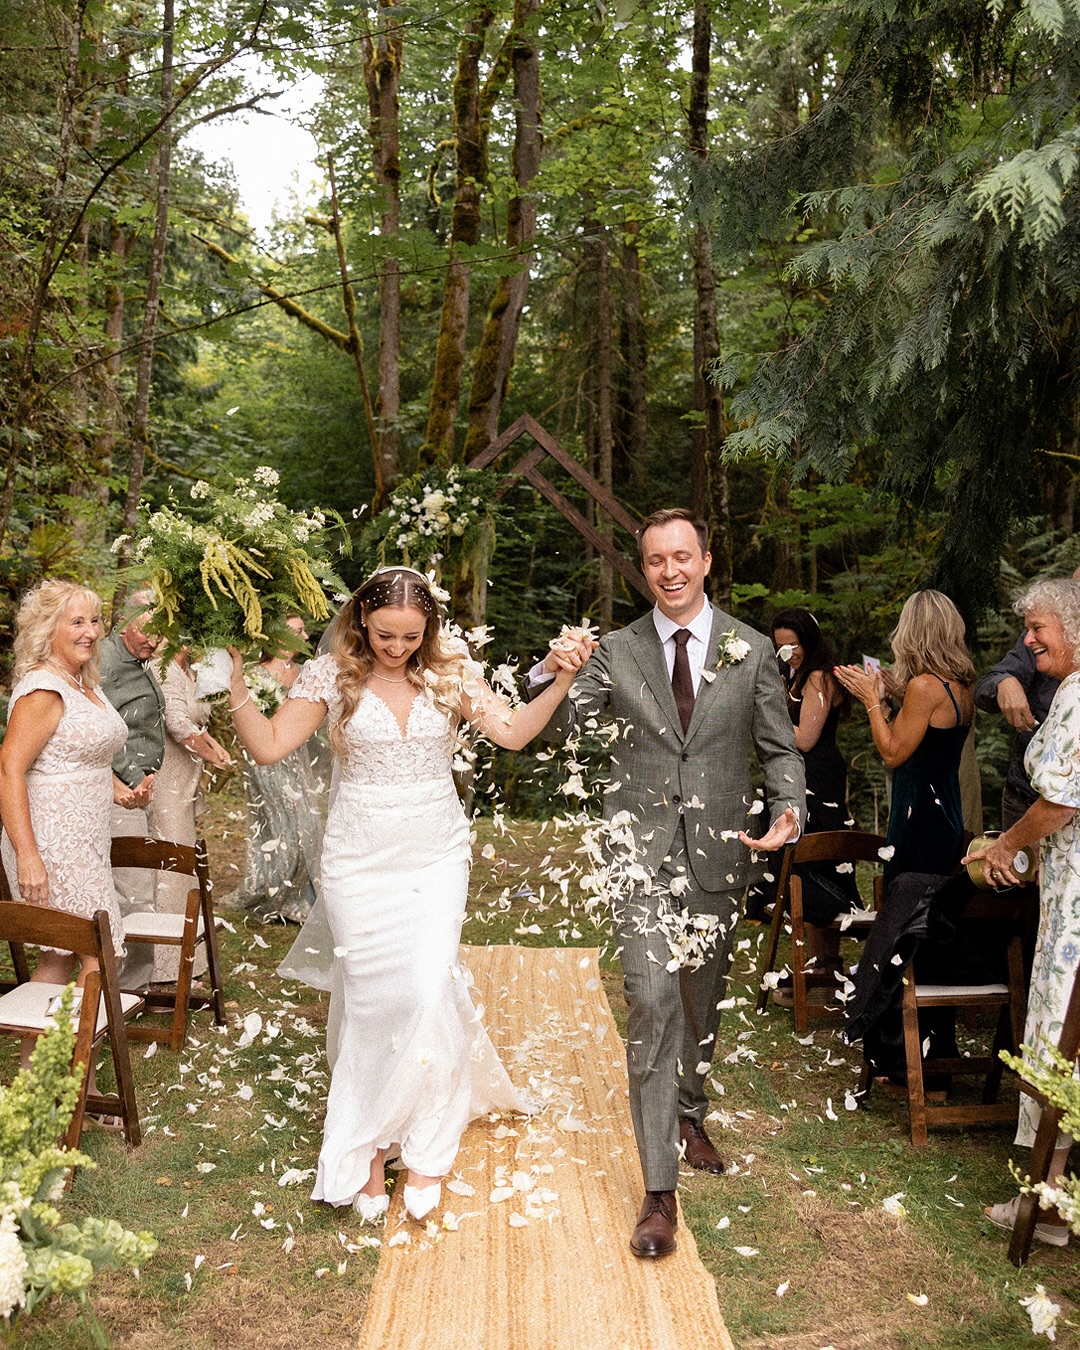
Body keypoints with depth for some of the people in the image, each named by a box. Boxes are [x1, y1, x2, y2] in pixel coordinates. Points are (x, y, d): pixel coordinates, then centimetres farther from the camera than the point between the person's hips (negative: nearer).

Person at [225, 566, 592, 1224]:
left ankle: (427, 1147, 11)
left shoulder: (452, 671, -2)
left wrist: (561, 682, -22)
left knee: (430, 990, -8)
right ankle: (366, 1152, 23)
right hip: (360, 861, 0)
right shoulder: (332, 676, -5)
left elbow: (513, 731, -9)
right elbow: (269, 746, -7)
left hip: (437, 855, 1)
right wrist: (236, 680, -16)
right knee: (371, 1000, 6)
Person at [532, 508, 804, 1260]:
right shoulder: (619, 652, 2)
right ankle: (660, 1191, -5)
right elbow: (554, 727, 2)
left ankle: (689, 1117, 46)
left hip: (719, 851, 2)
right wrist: (550, 675, -18)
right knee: (653, 1002, -12)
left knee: (704, 999, 18)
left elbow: (781, 748, 5)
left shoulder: (751, 650, 3)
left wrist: (788, 813, -14)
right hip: (643, 852, -2)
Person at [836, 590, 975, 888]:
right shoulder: (961, 684, 8)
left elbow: (893, 754, -12)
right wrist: (880, 700, 17)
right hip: (948, 815, 9)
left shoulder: (924, 685, -18)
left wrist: (872, 701, -3)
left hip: (918, 815, -9)